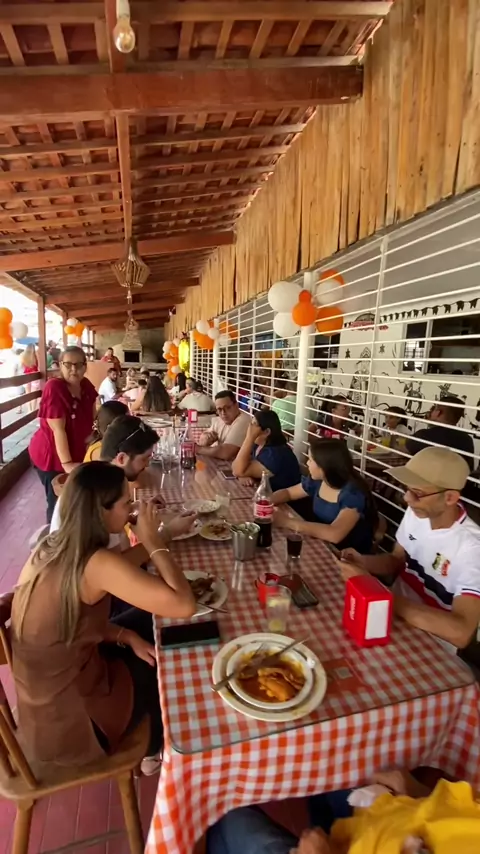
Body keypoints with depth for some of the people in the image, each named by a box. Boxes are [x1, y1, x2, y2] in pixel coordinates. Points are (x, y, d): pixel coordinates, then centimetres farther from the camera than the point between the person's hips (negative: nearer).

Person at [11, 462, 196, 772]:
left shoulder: (52, 547, -6)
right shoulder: (97, 564, -31)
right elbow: (184, 605, -32)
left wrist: (126, 636, -3)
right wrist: (154, 542, -22)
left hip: (43, 698, 7)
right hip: (68, 720, -6)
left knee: (147, 621, 17)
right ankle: (153, 748, 43)